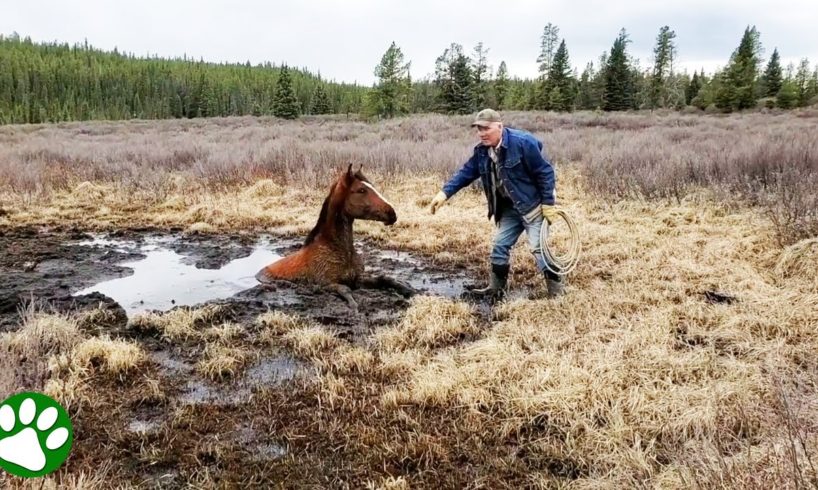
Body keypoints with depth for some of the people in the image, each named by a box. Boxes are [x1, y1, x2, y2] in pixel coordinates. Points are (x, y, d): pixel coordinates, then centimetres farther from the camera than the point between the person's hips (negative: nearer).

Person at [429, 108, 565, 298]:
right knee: (500, 246, 10)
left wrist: (549, 203, -19)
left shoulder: (522, 142, -23)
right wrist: (444, 193, -13)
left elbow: (545, 172, -19)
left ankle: (557, 289, 4)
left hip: (533, 204, -7)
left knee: (538, 247, -9)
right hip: (509, 208, 7)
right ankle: (496, 288, 24)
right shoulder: (482, 151, -1)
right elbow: (465, 173, 1)